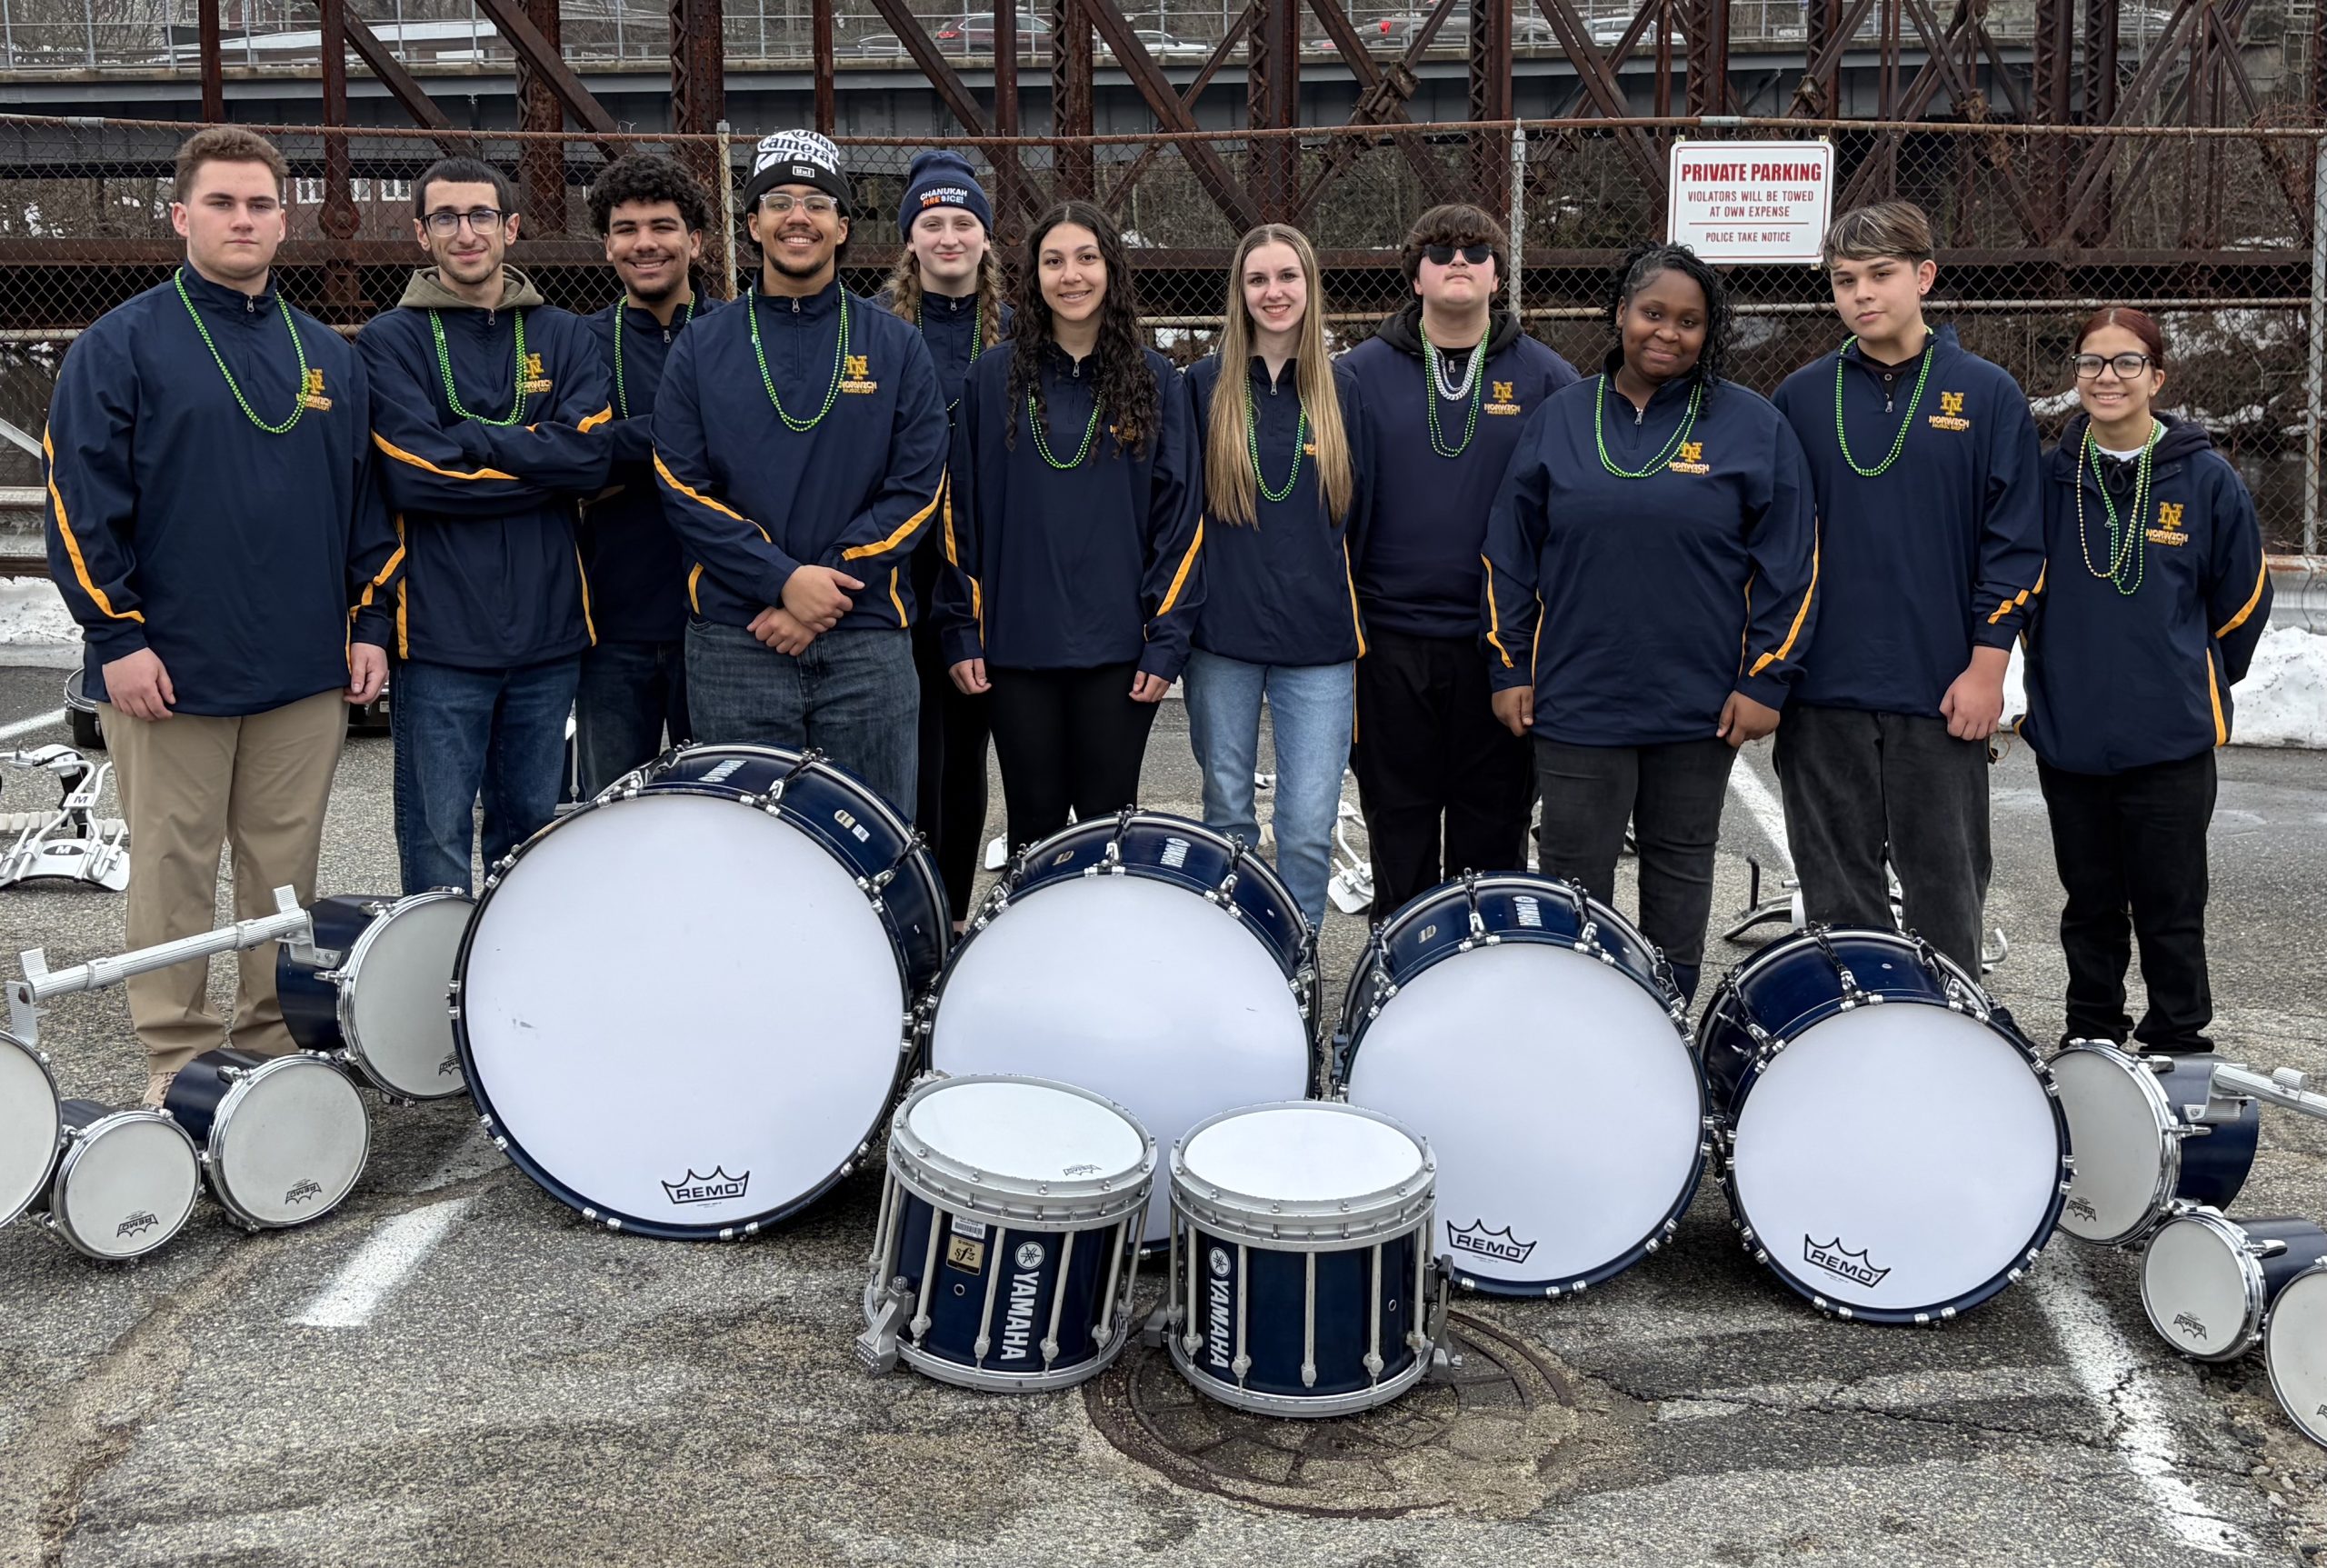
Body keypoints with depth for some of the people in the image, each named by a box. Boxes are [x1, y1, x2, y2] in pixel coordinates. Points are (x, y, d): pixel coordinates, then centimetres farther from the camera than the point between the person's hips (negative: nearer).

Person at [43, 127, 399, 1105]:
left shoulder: (328, 356, 12)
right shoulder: (124, 345, -1)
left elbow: (367, 499, 16)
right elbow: (80, 501, -5)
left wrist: (369, 622, 9)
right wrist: (116, 635, -11)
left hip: (307, 670, 4)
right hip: (172, 669, -3)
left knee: (287, 866, 10)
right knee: (174, 869, 4)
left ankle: (278, 1043, 22)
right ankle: (178, 1060, 16)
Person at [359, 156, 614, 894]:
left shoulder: (566, 338, 10)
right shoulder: (392, 342, 1)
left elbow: (593, 454, -6)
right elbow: (414, 474, -13)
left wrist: (470, 439, -11)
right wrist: (540, 462, -8)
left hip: (547, 629, 3)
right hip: (440, 637, -3)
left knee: (533, 836, 14)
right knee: (439, 851, 1)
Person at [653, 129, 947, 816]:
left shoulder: (895, 347, 8)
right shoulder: (701, 348, 8)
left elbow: (918, 489, 1)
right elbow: (682, 487, 0)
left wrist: (831, 583, -10)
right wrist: (783, 580, -13)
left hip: (868, 639, 0)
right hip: (734, 646, 0)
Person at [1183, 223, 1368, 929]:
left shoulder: (1341, 388, 8)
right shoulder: (1206, 385, 4)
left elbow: (1358, 513, 10)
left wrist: (1358, 622, 6)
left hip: (1318, 639, 0)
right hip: (1223, 636, 0)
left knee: (1308, 828, -2)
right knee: (1227, 817, 10)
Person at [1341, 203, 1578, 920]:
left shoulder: (1547, 379, 2)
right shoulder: (1364, 372, 2)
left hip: (1502, 643, 0)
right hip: (1390, 638, 0)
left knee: (1493, 830, 9)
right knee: (1399, 829, 11)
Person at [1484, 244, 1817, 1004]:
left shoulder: (1754, 427, 0)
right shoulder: (1559, 421, 5)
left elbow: (1788, 562, -1)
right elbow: (1510, 554, 7)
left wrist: (1765, 680, -6)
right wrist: (1509, 667, 3)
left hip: (1699, 707, 0)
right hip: (1577, 703, 1)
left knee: (1680, 870, 13)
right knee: (1575, 882, 5)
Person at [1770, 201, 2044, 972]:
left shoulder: (1986, 396, 1)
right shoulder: (1801, 397, 6)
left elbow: (2015, 543, -1)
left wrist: (1987, 666, -7)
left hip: (1943, 696, -1)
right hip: (1822, 691, 2)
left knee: (1946, 892, 7)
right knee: (1837, 898, 9)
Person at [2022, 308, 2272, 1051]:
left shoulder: (2206, 480, -5)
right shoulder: (2050, 477, 1)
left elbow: (2242, 604, 6)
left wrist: (2196, 686, 14)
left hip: (2171, 740, -2)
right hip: (2066, 734, 2)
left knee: (2170, 912, 5)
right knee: (2090, 906, 14)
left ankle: (2177, 1049, 17)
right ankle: (2089, 1042, 27)